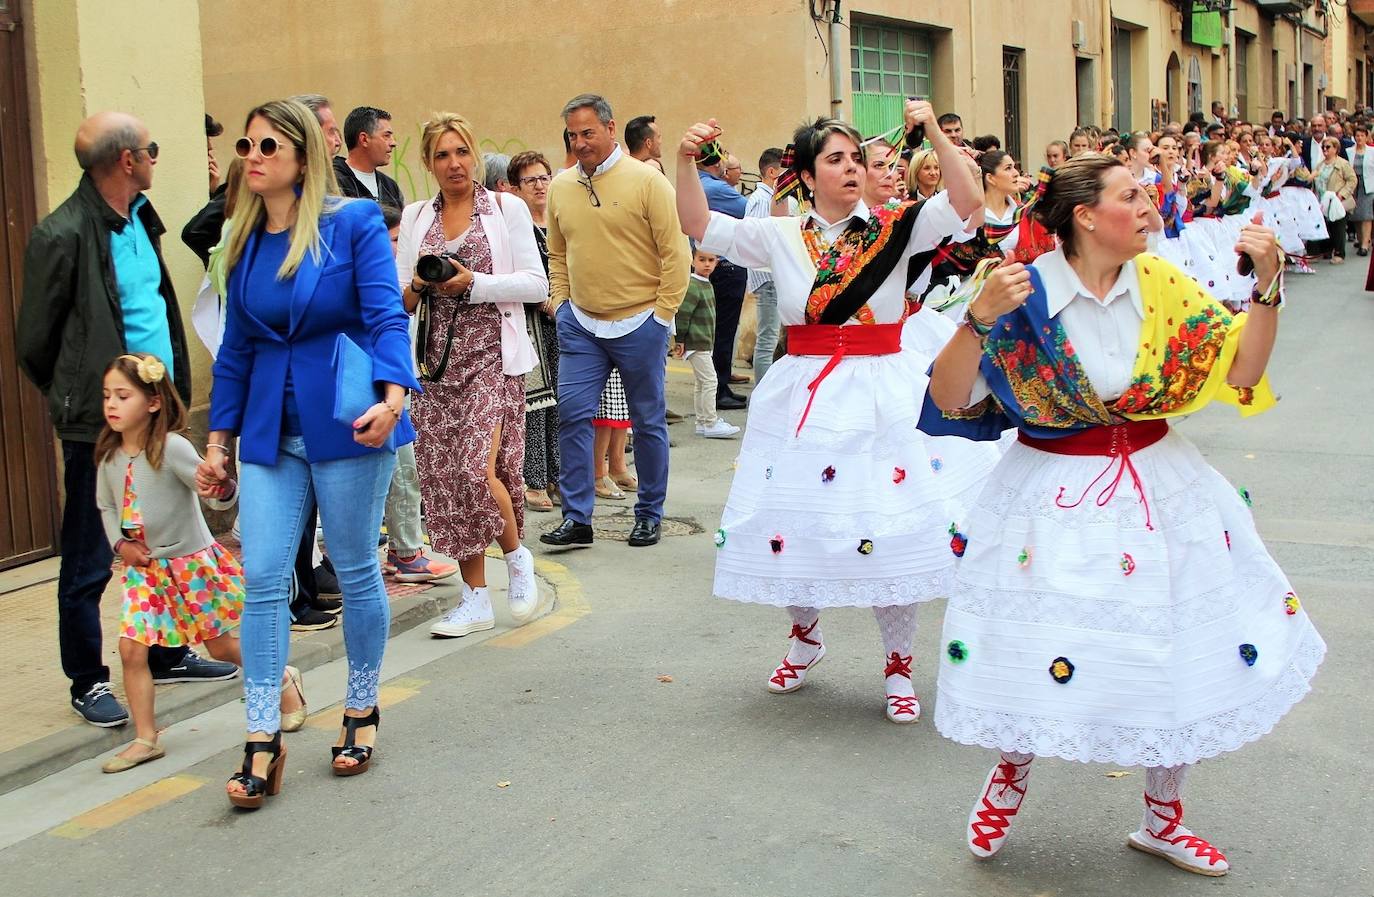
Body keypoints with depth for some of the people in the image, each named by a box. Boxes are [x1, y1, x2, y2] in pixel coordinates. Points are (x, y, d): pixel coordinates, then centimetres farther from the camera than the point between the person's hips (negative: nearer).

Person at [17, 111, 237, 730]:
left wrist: (172, 385, 12)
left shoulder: (139, 219, 9)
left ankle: (166, 655, 31)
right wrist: (76, 397, 4)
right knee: (90, 561, 3)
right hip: (98, 424, -8)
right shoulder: (63, 236, -16)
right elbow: (34, 342, -9)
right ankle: (87, 683, 15)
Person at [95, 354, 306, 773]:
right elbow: (106, 506, 13)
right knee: (131, 649, -5)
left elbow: (219, 499, -22)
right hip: (144, 567, 5)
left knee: (220, 646, 9)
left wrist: (223, 488, -45)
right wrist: (121, 544, -2)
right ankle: (145, 739, 6)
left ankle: (284, 680, 36)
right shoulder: (108, 455, -3)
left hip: (192, 562, -5)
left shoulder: (173, 448, -22)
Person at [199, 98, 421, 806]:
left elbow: (386, 317, -13)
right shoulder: (245, 243, 9)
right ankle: (263, 742, 4)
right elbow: (237, 348, 15)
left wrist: (393, 396, -30)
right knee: (262, 576, -2)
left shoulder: (353, 223, -6)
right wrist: (219, 439, 14)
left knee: (355, 572, 7)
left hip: (346, 420, -4)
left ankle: (361, 713, 26)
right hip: (269, 428, 4)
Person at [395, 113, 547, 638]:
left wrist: (474, 283, -13)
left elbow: (536, 284, -3)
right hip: (438, 360, 4)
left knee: (479, 468, -17)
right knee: (445, 476, 1)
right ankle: (476, 600, 11)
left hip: (492, 354, -4)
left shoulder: (507, 208, 3)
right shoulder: (415, 218, 13)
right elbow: (400, 298, 14)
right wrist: (417, 285, -9)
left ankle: (517, 556, 11)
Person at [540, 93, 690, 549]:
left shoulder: (646, 179, -7)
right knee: (572, 413, -3)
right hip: (580, 324, 4)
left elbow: (675, 251, -7)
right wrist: (561, 304, 8)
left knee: (647, 421, 6)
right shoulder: (560, 186, 7)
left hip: (639, 323, -4)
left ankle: (649, 515, 19)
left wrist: (662, 312, -9)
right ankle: (576, 517, 5)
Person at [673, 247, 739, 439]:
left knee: (700, 383, 14)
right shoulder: (692, 286, -16)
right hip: (696, 343, -10)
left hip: (704, 342, 10)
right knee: (709, 380, -11)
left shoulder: (707, 285, 14)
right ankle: (710, 424, -10)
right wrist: (679, 340, -18)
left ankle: (702, 422, 21)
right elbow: (682, 315, -19)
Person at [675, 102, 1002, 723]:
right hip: (803, 397, 1)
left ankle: (898, 663, 17)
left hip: (881, 398, -1)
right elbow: (698, 226, 0)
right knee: (792, 523, 7)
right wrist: (686, 161, -14)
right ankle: (804, 635, 35)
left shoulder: (895, 227, 1)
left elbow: (966, 200, -10)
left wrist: (933, 131, -17)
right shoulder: (782, 235, 4)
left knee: (891, 529, -1)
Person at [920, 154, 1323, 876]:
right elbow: (947, 401, -15)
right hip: (1051, 495, -4)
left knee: (1181, 645, 7)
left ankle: (1162, 819, 29)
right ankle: (1011, 771, 34)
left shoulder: (1162, 286, 0)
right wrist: (979, 318, -29)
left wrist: (1267, 287, -15)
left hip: (1160, 489, 4)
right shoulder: (1024, 293, -12)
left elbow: (1242, 372, -2)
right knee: (1033, 650, -2)